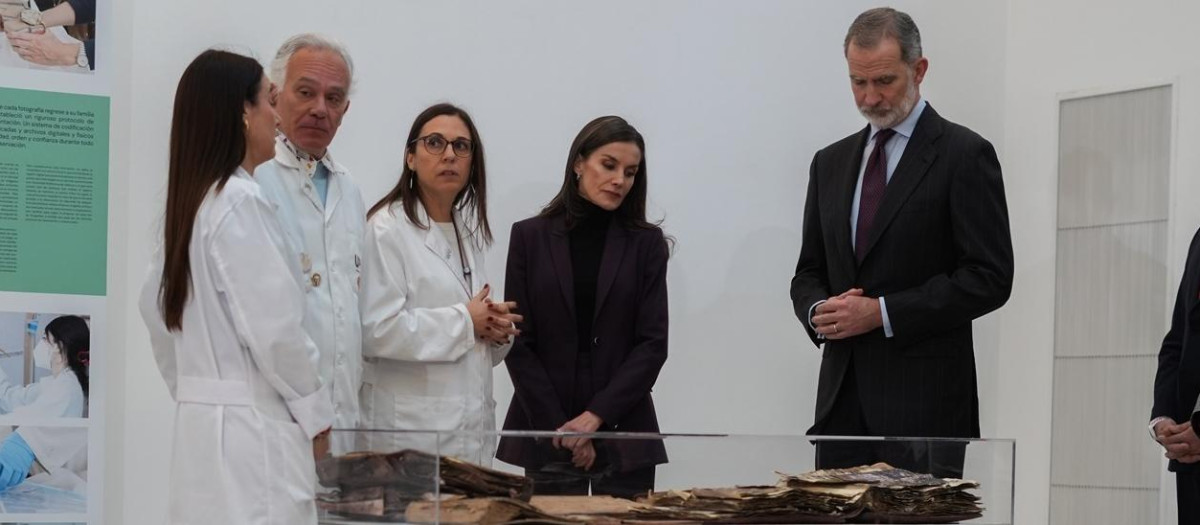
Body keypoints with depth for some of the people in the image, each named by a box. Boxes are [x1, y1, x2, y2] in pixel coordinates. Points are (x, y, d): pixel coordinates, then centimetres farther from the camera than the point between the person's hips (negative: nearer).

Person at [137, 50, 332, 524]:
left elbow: (157, 309, 18)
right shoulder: (240, 202, -14)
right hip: (251, 426, -9)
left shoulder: (190, 200, 11)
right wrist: (315, 414, -5)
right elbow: (274, 328, -17)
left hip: (201, 420, 9)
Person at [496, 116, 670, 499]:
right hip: (545, 432, 0)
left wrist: (595, 417, -11)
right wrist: (558, 427, -8)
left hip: (622, 430, 0)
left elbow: (653, 343, -1)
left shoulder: (646, 243, 5)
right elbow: (518, 342, 0)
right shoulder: (530, 237, 4)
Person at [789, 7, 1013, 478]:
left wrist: (882, 313, -14)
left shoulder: (964, 155, -2)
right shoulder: (831, 162, 16)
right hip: (842, 398, 5)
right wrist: (818, 311, -4)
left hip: (923, 400, -5)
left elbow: (990, 276, -9)